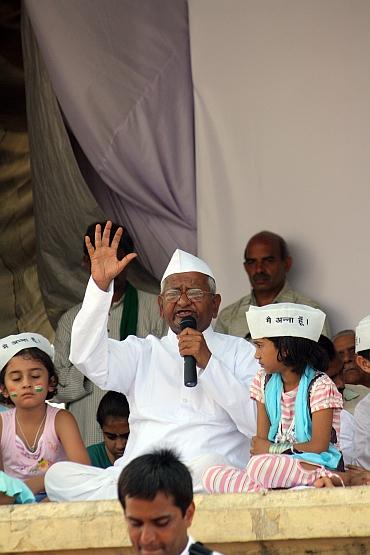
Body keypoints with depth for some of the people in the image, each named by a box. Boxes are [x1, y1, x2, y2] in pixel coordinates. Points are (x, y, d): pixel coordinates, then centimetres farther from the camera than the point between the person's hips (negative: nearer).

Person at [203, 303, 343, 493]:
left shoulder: (319, 385, -7)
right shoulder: (265, 381, 14)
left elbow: (318, 446, -13)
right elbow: (261, 440, 10)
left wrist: (273, 449, -6)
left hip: (315, 466, -8)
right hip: (277, 465, 8)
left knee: (259, 465, -37)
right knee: (212, 476, -17)